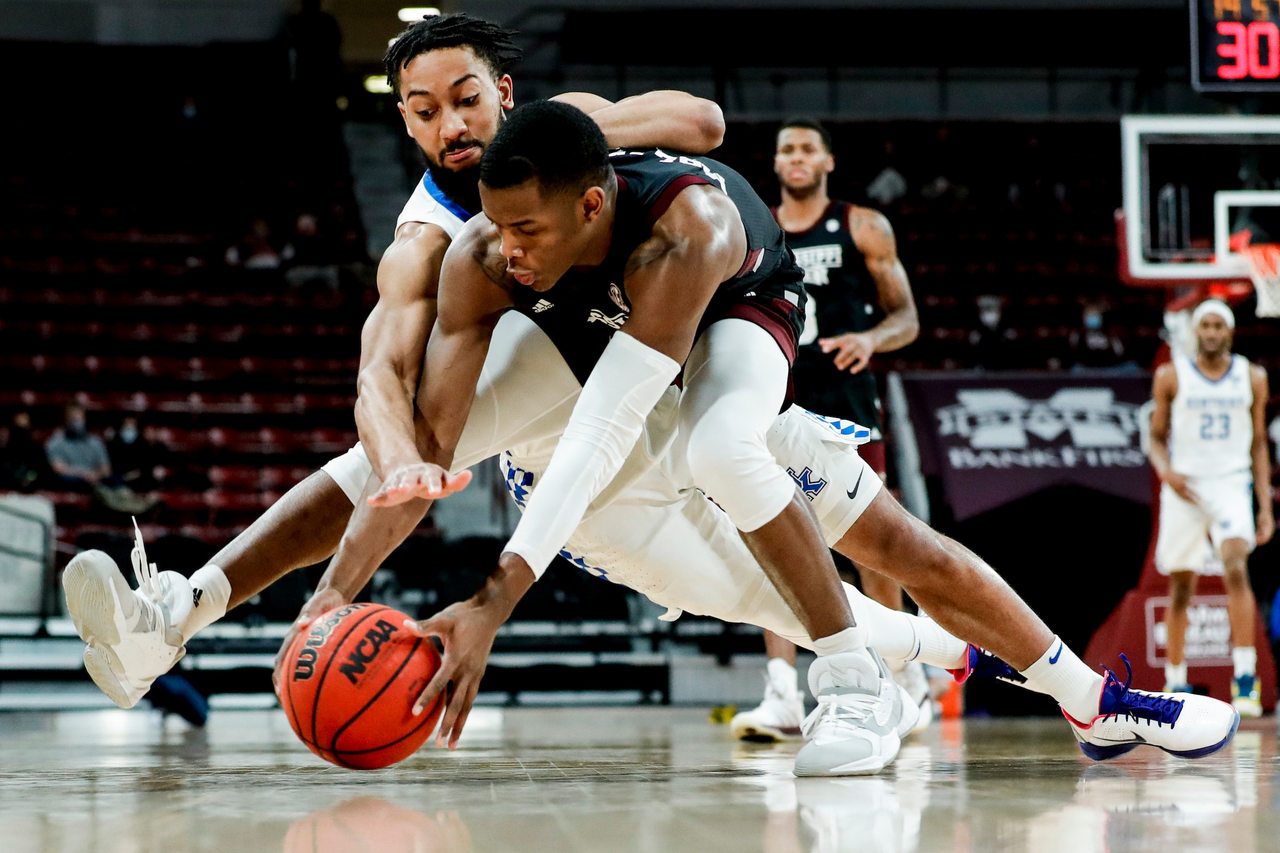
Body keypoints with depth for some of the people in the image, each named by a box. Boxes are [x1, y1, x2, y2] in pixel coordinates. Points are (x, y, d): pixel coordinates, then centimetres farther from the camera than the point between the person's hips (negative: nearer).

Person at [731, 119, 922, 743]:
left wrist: (872, 338, -17)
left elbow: (907, 317, 3)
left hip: (846, 405, -2)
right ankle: (782, 697, -14)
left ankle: (906, 673, 20)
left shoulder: (864, 228, 4)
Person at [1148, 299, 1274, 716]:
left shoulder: (1252, 378, 7)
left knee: (1236, 569, -22)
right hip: (1184, 487, 0)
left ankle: (1245, 675, -26)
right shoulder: (1171, 377, 3)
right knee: (1181, 586, 5)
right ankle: (1176, 685, 16)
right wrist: (1166, 471, -13)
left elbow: (1258, 444, 11)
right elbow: (1156, 436, 8)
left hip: (1232, 485, 0)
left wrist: (1265, 506, 6)